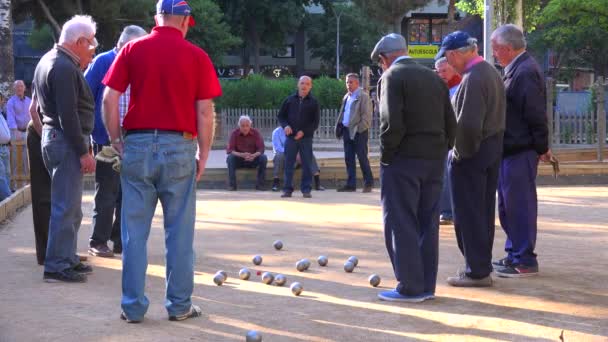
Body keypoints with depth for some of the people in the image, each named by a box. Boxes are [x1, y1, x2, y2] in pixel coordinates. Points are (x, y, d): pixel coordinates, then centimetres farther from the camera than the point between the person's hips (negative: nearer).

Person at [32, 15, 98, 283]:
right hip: (66, 142, -11)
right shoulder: (64, 68, -17)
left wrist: (80, 68, 12)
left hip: (53, 138, 11)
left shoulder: (49, 60, 15)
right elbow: (68, 116, -22)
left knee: (70, 207, 17)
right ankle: (56, 266, -3)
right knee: (65, 207, -7)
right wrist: (84, 152, -19)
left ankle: (67, 258, 25)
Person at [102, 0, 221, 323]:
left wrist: (116, 141, 8)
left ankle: (133, 306, 10)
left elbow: (110, 99, -1)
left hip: (138, 145, 1)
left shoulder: (132, 50, 4)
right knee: (179, 231, 7)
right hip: (180, 147, -1)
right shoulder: (196, 56, 1)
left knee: (134, 231, 6)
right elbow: (205, 110, -1)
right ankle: (180, 305, 13)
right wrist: (203, 154, 6)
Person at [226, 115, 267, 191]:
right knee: (230, 158, -30)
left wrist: (254, 155, -37)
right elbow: (229, 150, -18)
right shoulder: (234, 133, -10)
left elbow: (261, 149, -14)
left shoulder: (255, 133, -8)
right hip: (239, 160, -1)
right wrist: (241, 155, -36)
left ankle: (260, 184, -20)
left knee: (264, 158, -26)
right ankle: (232, 185, -27)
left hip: (253, 160, 1)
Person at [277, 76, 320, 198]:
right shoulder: (290, 100, 8)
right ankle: (288, 189, 8)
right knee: (289, 164, 2)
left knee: (307, 164, 0)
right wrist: (285, 125, -7)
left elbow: (316, 122, 0)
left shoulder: (313, 102, 4)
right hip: (290, 137, 1)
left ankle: (306, 189, 6)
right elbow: (281, 115, 13)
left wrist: (304, 132, -13)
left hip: (306, 138, -1)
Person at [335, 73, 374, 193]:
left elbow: (366, 115, -13)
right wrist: (339, 127, 10)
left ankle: (368, 183, 8)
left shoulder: (363, 96, -7)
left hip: (359, 132, -8)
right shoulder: (346, 97, 17)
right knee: (349, 158, 7)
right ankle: (351, 184, 11)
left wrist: (360, 129, -19)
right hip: (347, 131, 8)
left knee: (362, 158, -2)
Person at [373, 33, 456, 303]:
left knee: (401, 224, 0)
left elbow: (392, 123, -18)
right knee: (427, 223, 11)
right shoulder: (434, 78, 12)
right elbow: (451, 124, 10)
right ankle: (427, 285, 17)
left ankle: (410, 287, 0)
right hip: (434, 160, 7)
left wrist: (386, 155, -7)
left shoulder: (391, 77, -8)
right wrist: (439, 152, 15)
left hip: (403, 160, -7)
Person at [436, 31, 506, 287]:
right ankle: (482, 265, 27)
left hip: (470, 155, -10)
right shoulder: (491, 71, 10)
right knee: (484, 212, 17)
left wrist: (461, 152, -13)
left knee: (468, 215, -1)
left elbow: (468, 125, -27)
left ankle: (477, 271, 4)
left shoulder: (472, 79, -21)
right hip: (493, 149, 10)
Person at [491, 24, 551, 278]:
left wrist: (542, 148, -14)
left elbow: (536, 115, -19)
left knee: (519, 205, -4)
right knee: (507, 206, 17)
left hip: (520, 151, -10)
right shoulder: (515, 69, 14)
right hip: (509, 150, 10)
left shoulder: (526, 72, -18)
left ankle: (525, 261, 4)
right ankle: (514, 255, 27)